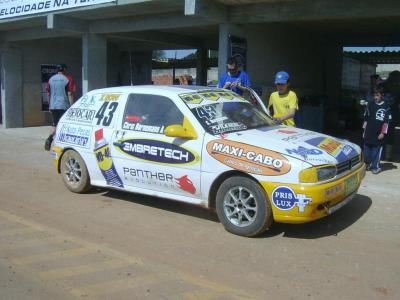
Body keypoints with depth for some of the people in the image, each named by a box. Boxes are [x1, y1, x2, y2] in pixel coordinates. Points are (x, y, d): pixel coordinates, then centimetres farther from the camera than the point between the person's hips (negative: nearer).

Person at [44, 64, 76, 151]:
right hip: (64, 106, -5)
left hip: (53, 106, 5)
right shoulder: (68, 79, -5)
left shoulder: (51, 79, 10)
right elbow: (70, 94, -11)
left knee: (55, 124, 17)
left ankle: (49, 138, -1)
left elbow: (49, 94, 15)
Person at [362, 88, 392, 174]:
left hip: (378, 134, -3)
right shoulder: (370, 105, 8)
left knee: (376, 150, 0)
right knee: (367, 149, 9)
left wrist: (383, 133, -10)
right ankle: (367, 164, 24)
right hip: (368, 133, 4)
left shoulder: (386, 107, -3)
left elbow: (386, 121, -5)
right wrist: (364, 130, 13)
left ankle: (375, 167, 9)